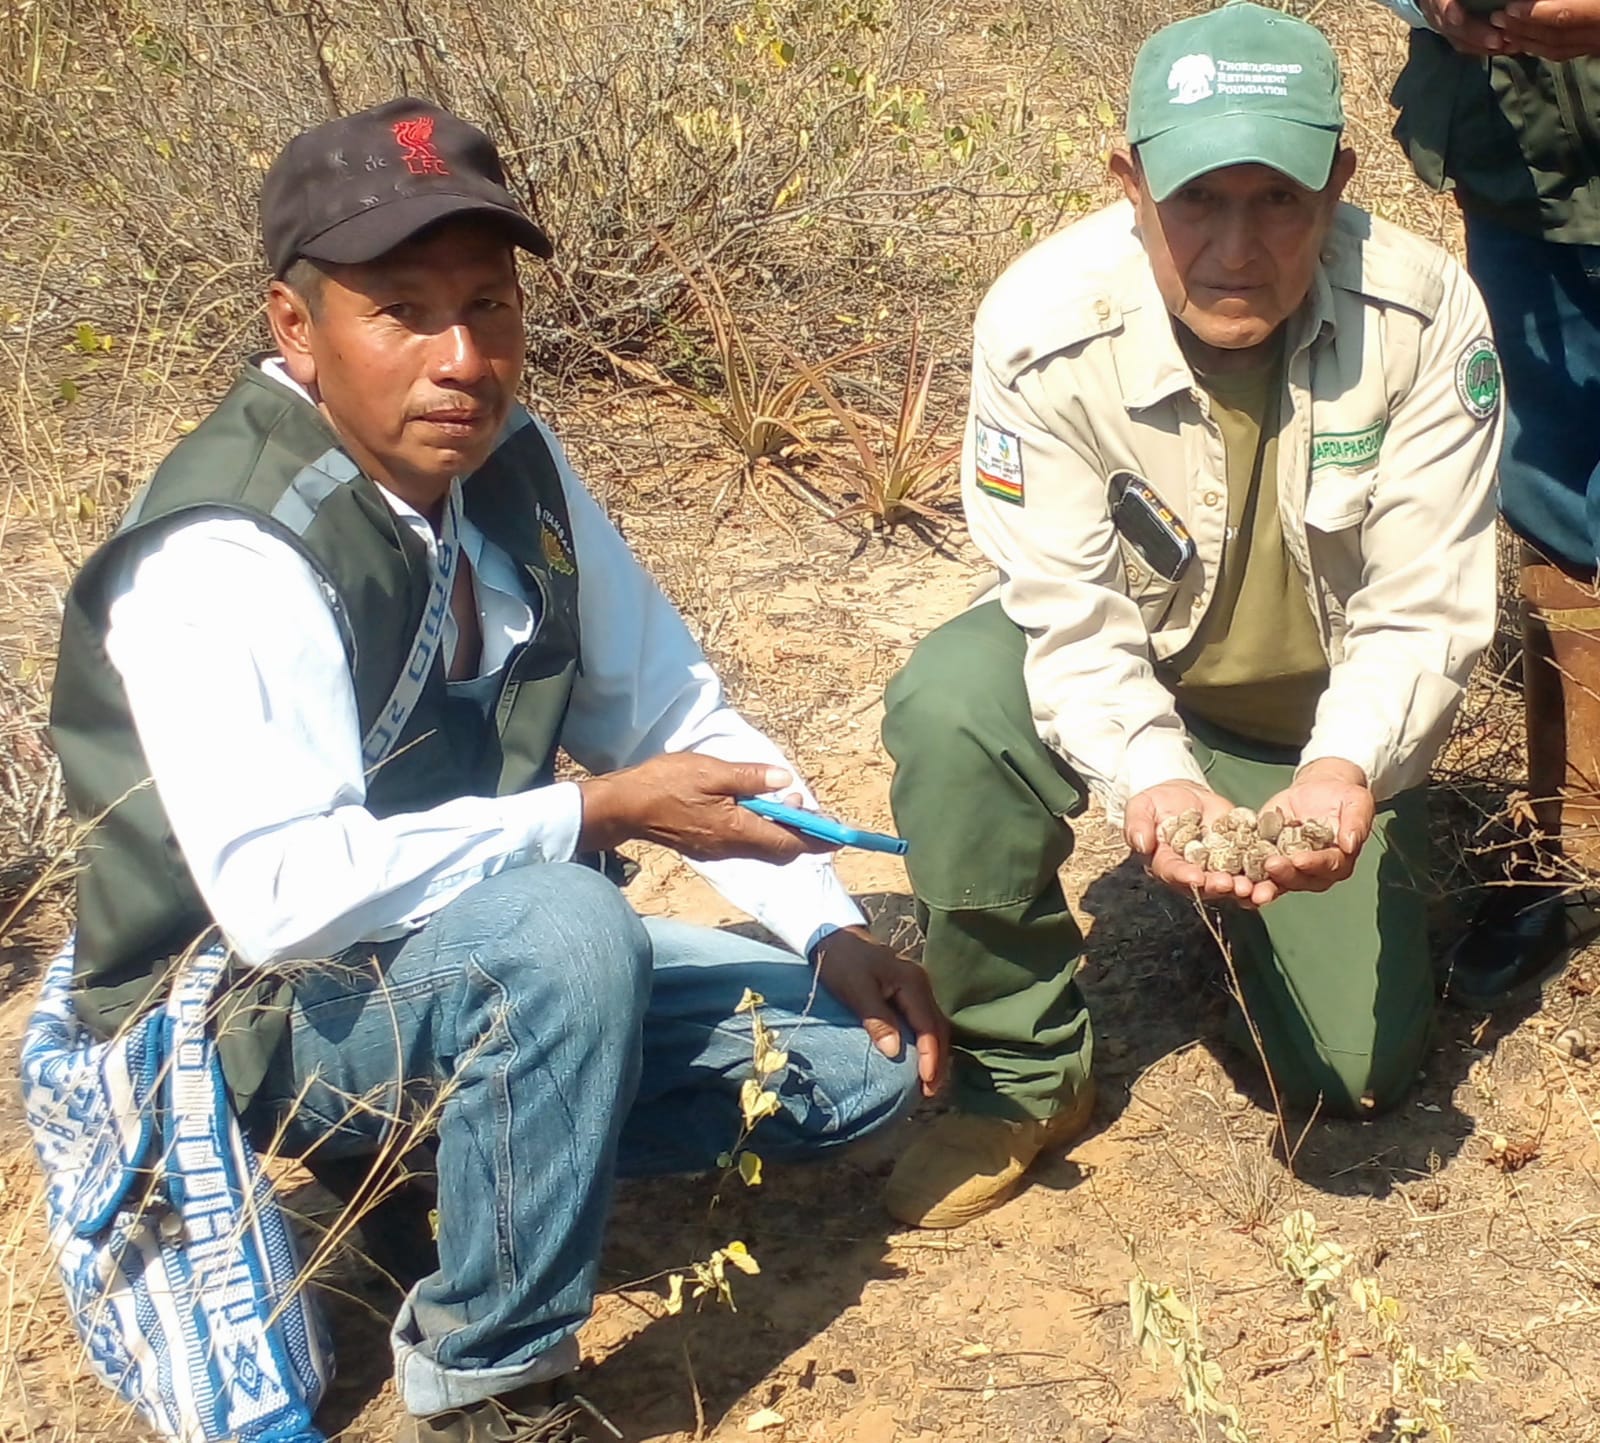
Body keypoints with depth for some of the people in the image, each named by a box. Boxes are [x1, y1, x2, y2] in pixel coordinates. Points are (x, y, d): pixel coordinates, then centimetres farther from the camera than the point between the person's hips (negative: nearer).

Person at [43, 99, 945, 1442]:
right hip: (261, 1012, -7)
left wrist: (837, 932, -7)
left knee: (866, 1051, 0)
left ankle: (475, 1151, 8)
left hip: (491, 967, 7)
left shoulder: (514, 464, -4)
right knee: (564, 932, -37)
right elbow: (285, 889, -35)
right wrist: (599, 813, -29)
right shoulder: (223, 557, -27)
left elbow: (677, 711, 2)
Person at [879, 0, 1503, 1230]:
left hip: (1325, 722, 1)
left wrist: (1347, 771, -44)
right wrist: (1150, 779, -44)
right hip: (1123, 672, -1)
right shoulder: (1044, 324, -29)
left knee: (1353, 1076, -2)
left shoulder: (1428, 318, -28)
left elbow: (1423, 614, -24)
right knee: (949, 706, -35)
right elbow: (1072, 616, -25)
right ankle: (1027, 1077, -13)